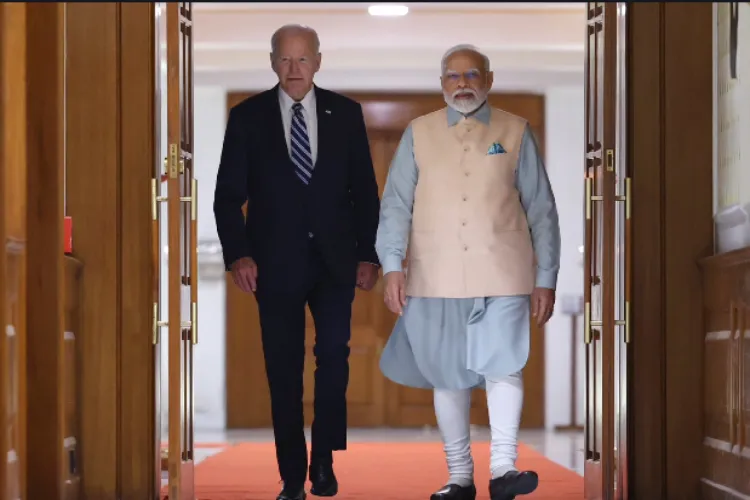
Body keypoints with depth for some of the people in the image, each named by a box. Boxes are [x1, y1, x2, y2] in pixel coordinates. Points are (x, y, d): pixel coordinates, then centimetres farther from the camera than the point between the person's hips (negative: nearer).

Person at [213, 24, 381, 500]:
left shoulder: (345, 113, 4)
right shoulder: (248, 116, 1)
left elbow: (364, 189, 7)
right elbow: (229, 194, 2)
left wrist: (369, 254, 2)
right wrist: (238, 254, -9)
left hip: (335, 260, 0)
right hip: (276, 261, 0)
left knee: (334, 359, -11)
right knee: (283, 372, 4)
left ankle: (323, 461, 5)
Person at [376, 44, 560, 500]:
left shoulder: (516, 133, 6)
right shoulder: (418, 134, 8)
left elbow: (542, 209, 7)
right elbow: (396, 204, 3)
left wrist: (546, 278, 4)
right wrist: (392, 265, -9)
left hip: (502, 276, -1)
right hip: (435, 279, 2)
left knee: (503, 367, -15)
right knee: (447, 377, 6)